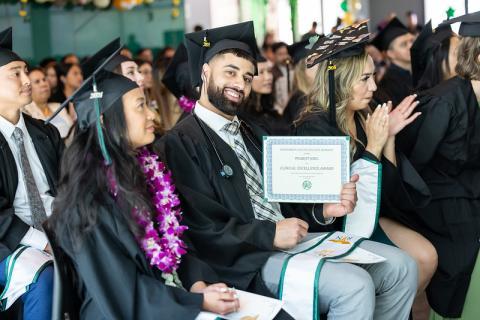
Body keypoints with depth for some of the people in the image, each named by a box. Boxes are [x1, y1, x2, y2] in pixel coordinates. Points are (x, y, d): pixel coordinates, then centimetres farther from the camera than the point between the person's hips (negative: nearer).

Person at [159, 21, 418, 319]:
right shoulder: (180, 144, -7)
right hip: (248, 257, -8)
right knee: (354, 286, -27)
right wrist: (270, 234, -19)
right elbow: (198, 230, -15)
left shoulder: (253, 134, 21)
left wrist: (322, 210, -1)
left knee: (401, 267, -2)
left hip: (293, 237, 8)